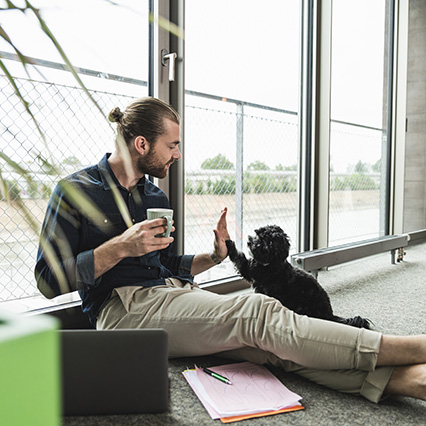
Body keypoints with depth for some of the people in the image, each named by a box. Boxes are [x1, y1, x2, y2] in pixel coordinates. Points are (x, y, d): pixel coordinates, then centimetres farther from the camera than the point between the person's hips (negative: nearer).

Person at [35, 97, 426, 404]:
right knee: (258, 313, -27)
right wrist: (120, 247, -15)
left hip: (173, 296, 7)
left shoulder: (156, 197, 22)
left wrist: (214, 257, 8)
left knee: (271, 341, -22)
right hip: (123, 308, -6)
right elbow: (49, 281, -6)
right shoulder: (76, 191, 1)